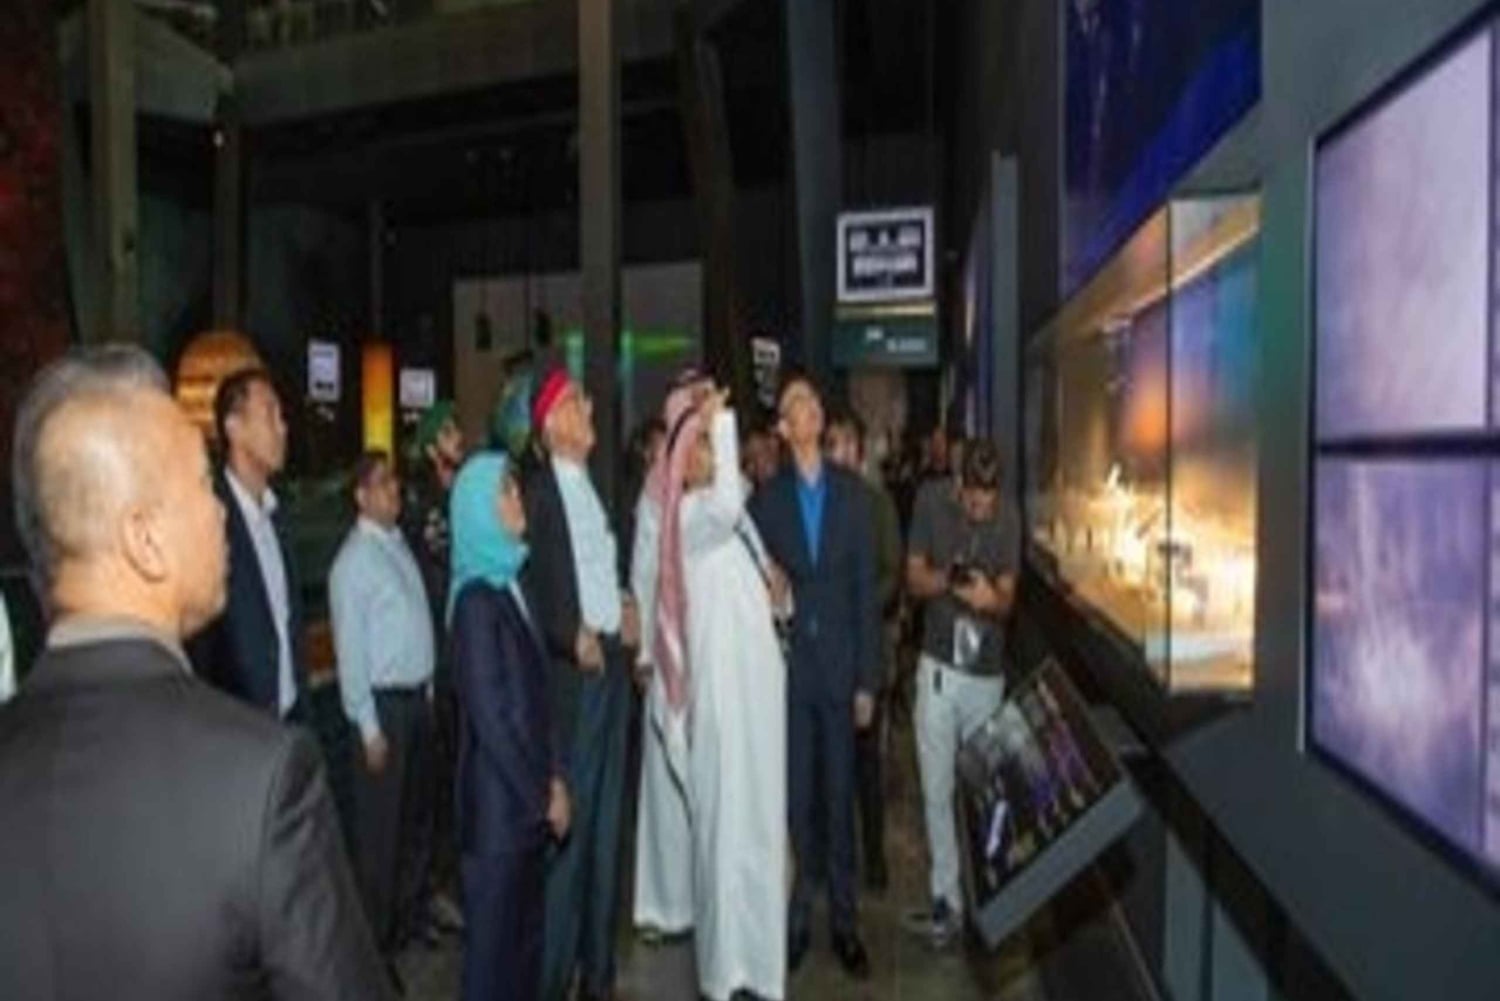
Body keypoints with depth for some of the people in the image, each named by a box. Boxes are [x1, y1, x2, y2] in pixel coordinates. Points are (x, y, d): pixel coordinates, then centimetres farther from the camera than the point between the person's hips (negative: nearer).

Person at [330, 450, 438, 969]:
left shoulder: (399, 543, 6)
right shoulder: (354, 561, -15)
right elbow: (351, 649, -15)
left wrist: (428, 691, 9)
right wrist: (369, 728, -14)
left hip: (417, 696, 7)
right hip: (383, 701, -7)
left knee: (416, 813, 19)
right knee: (381, 822, 7)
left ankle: (410, 911, 37)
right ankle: (378, 934, 24)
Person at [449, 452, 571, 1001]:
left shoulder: (509, 585, 7)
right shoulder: (478, 599, -18)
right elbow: (490, 716, -19)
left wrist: (552, 775, 6)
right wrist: (543, 793, -12)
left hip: (525, 794, 8)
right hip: (500, 800, -8)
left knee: (526, 925, 19)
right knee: (496, 932, 8)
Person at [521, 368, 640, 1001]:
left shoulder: (595, 485, 15)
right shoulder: (536, 490, -10)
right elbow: (530, 588, -14)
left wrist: (625, 608, 6)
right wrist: (574, 636, -18)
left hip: (612, 661, 8)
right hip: (571, 670, -8)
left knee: (606, 823, 14)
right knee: (568, 822, -2)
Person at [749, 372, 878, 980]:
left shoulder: (852, 492, 3)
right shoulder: (766, 498, 1)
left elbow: (866, 587, 2)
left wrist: (867, 678, -1)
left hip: (840, 665, 1)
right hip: (788, 665, 0)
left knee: (840, 797, 10)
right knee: (794, 798, 7)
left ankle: (844, 922, 23)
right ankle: (796, 918, 22)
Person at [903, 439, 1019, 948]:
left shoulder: (1008, 523, -4)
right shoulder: (931, 506, -5)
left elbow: (1008, 599, -1)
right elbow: (913, 580, 0)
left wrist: (990, 598, -25)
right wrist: (945, 579, -22)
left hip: (988, 673, 0)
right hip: (939, 667, 0)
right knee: (938, 791, 4)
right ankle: (947, 898, 15)